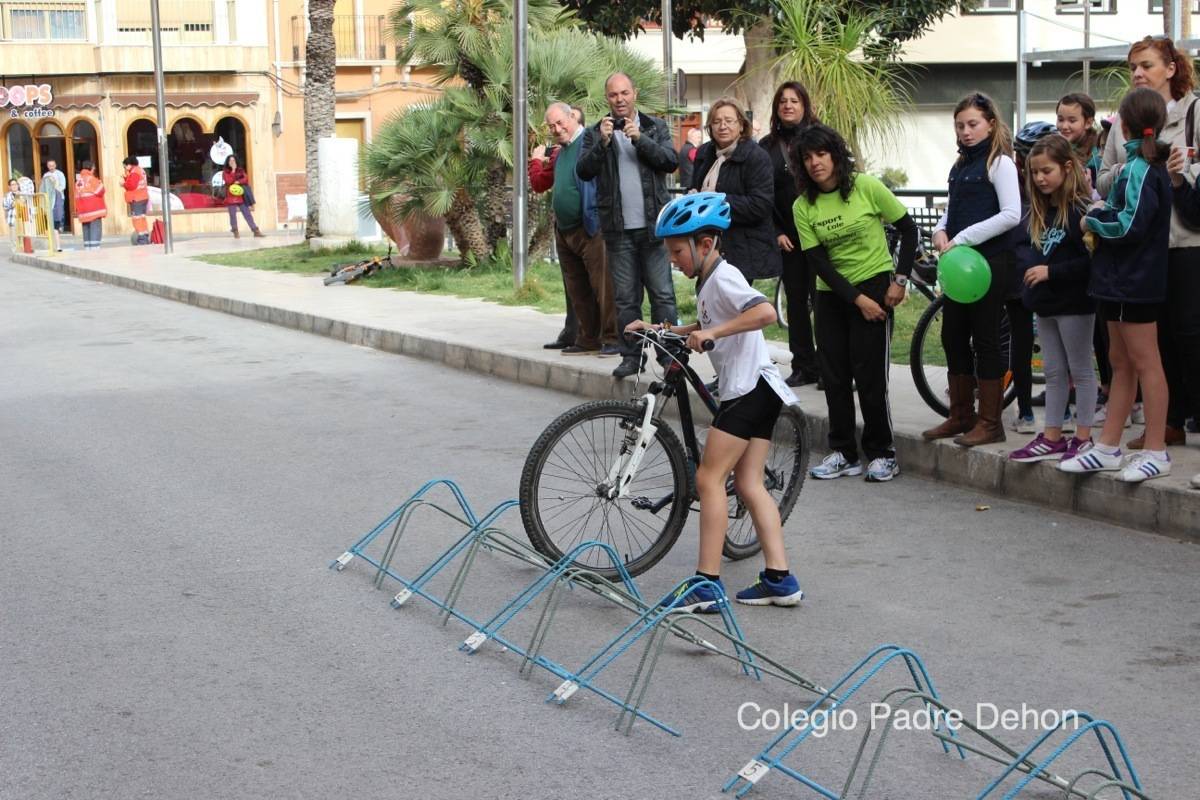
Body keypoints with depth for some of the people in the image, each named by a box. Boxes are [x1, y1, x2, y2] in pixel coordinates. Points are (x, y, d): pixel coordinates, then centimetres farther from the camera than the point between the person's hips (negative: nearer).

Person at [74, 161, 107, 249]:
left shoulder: (78, 181, 12)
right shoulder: (91, 179, -9)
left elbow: (77, 197, 13)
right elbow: (99, 191, -11)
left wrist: (77, 210, 17)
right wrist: (100, 184, 7)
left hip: (83, 209, 7)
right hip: (94, 208, -7)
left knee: (86, 229, 9)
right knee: (95, 228, -8)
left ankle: (87, 247, 9)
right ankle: (94, 246, -16)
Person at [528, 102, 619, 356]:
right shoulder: (558, 153, 19)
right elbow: (539, 183, 26)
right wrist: (537, 160, 21)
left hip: (590, 228, -9)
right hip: (564, 230, 9)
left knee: (603, 286, -9)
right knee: (577, 290, 13)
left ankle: (612, 339, -6)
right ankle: (587, 339, 21)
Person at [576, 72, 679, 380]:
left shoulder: (655, 127, 9)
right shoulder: (596, 133, 9)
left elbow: (670, 161, -6)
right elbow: (584, 171, -4)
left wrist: (640, 138, -17)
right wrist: (602, 143, -19)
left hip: (653, 225, -1)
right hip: (618, 230, 1)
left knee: (662, 293, -4)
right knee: (625, 297, 5)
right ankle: (632, 355, 11)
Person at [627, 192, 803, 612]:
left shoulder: (723, 277, -13)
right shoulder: (709, 281, 18)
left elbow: (765, 312, -28)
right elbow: (706, 328, 30)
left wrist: (712, 332, -29)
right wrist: (659, 330, 20)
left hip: (749, 386, -10)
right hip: (756, 388, 10)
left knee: (709, 478, -9)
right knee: (748, 483, 9)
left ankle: (707, 584, -9)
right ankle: (779, 579, 7)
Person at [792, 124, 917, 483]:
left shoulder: (866, 186, -9)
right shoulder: (803, 206, -3)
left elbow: (908, 229, -2)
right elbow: (818, 261, -6)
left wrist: (900, 280, -9)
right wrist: (857, 299, -14)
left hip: (874, 285, -3)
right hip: (832, 293, 3)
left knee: (870, 373, -6)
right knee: (833, 373, 2)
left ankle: (882, 453, 6)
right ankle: (843, 453, 13)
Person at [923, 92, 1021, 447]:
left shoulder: (999, 162, -8)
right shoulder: (961, 165, 15)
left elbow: (1011, 215, -16)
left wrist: (962, 238, -18)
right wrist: (940, 231, -2)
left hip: (989, 260, -8)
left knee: (985, 339, -3)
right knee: (953, 337, 10)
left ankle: (989, 422, 5)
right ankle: (961, 416, 21)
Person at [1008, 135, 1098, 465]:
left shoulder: (1081, 208, -15)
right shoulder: (1038, 211, 10)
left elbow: (1092, 259, -20)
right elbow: (1023, 245, 12)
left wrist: (1051, 272, -21)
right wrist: (1029, 267, -8)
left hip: (1075, 302, -8)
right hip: (1045, 302, 8)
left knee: (1080, 370, 3)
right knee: (1054, 372, 13)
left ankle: (1083, 438, 11)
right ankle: (1051, 438, 18)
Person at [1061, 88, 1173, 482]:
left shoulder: (1139, 168, -17)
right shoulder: (1149, 164, 12)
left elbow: (1130, 224, -25)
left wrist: (1093, 220, -11)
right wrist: (1103, 213, 3)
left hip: (1133, 282, -10)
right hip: (1124, 280, 10)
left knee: (1144, 363, -4)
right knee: (1120, 363, 12)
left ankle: (1156, 453, 2)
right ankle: (1107, 449, 18)